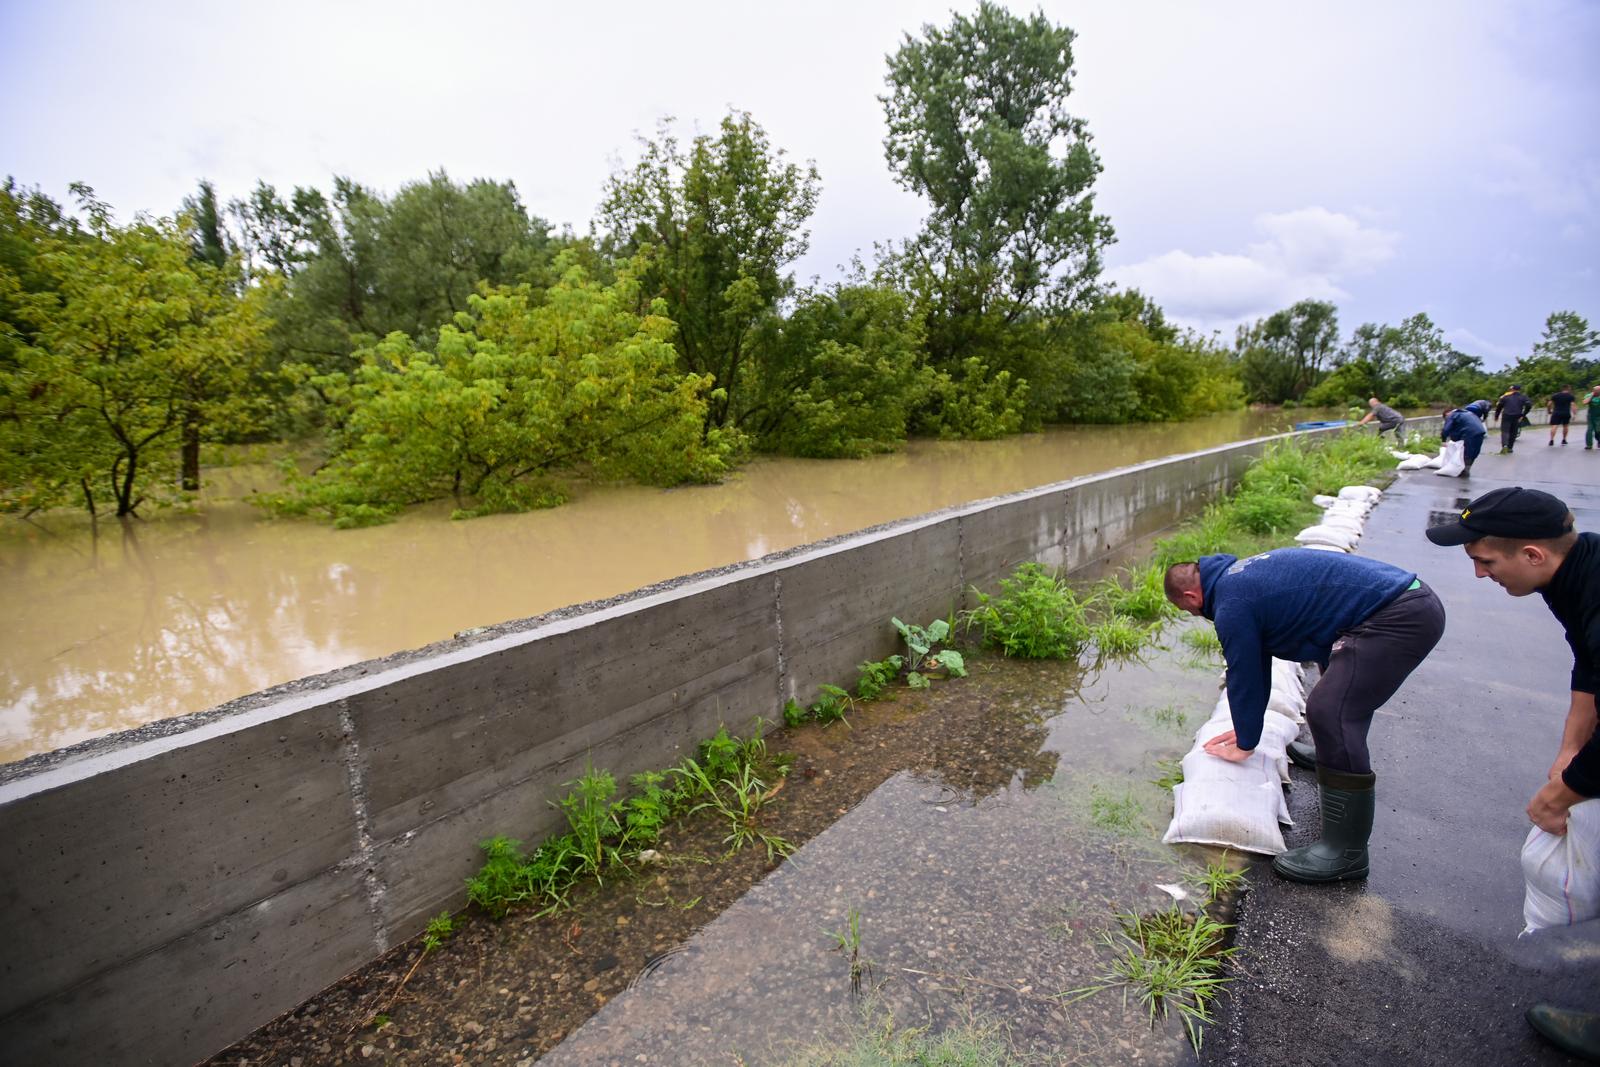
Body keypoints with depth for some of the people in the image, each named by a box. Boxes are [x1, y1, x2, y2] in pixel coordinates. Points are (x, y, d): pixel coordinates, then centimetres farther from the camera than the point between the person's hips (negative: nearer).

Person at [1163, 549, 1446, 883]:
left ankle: (1345, 852, -8)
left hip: (1395, 618, -11)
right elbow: (1255, 664, 26)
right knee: (1340, 678, 33)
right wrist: (1247, 726, 34)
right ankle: (1340, 754, 56)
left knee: (1331, 710, -16)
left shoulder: (1232, 604, -14)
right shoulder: (1239, 575, 16)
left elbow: (1244, 676, -4)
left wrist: (1245, 744, 12)